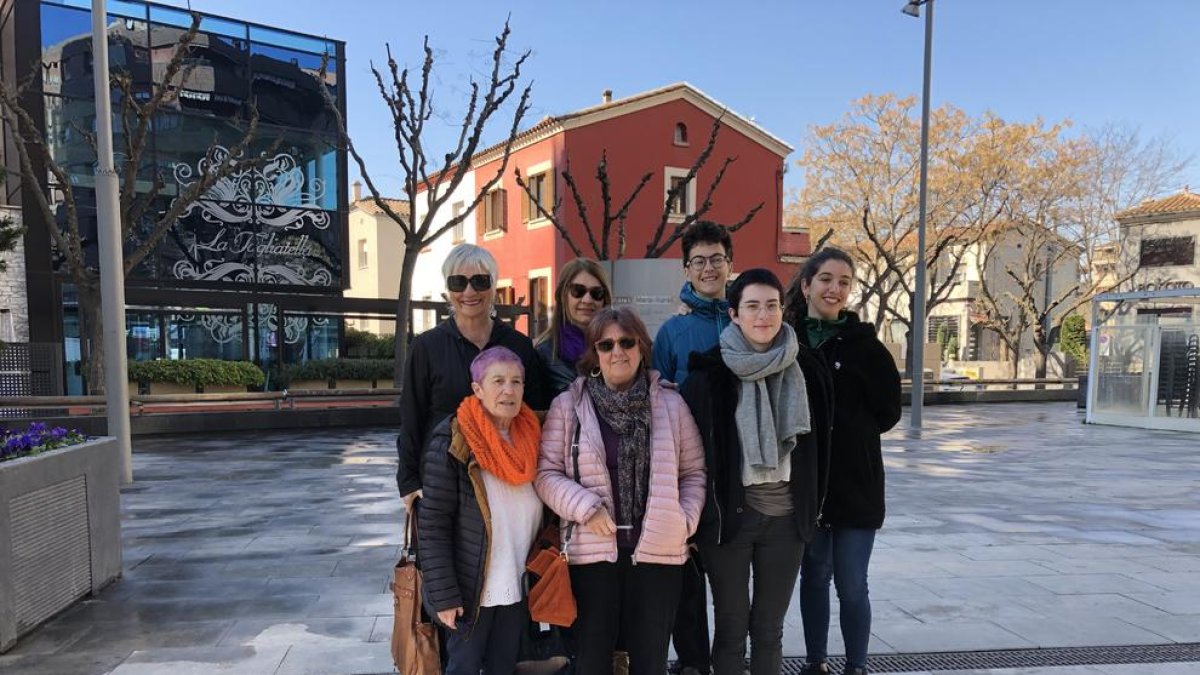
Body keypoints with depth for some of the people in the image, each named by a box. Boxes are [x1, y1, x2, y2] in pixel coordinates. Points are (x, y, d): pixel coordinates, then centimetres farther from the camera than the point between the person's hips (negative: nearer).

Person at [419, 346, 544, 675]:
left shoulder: (530, 439, 2)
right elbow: (433, 525, -15)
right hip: (469, 589, -5)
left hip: (517, 589, 5)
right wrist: (443, 595, -17)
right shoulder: (452, 442, -15)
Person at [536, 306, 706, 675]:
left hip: (658, 550, 2)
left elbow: (694, 471, 8)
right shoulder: (568, 404, -1)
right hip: (592, 551, -1)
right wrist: (585, 507, -15)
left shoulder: (670, 403, 3)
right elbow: (546, 472, -2)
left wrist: (685, 519, -5)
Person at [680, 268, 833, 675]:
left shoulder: (805, 370, 1)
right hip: (728, 513, -2)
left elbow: (816, 445, 10)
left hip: (785, 515, 3)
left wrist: (812, 507, 10)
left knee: (769, 628, 15)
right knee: (731, 627, 10)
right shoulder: (709, 371, -8)